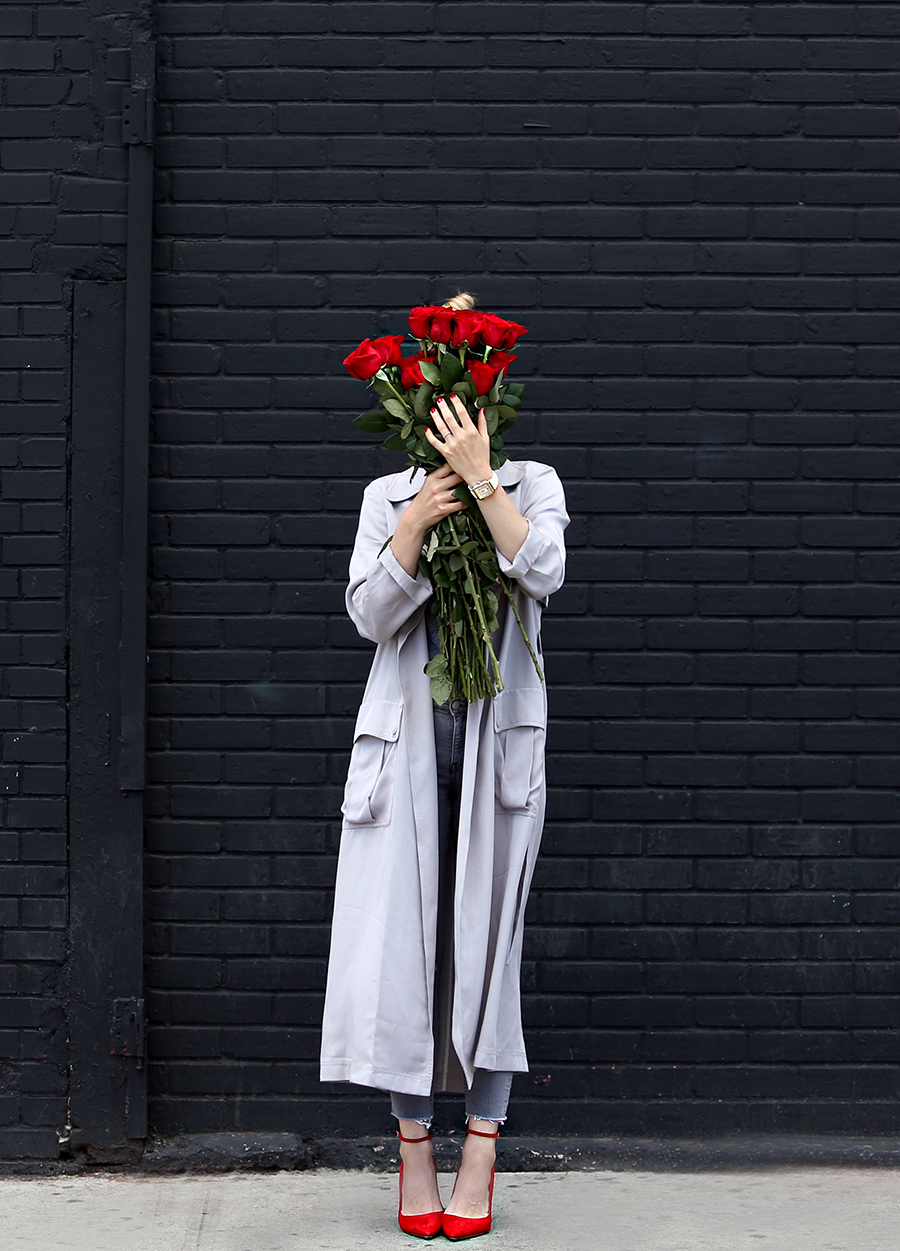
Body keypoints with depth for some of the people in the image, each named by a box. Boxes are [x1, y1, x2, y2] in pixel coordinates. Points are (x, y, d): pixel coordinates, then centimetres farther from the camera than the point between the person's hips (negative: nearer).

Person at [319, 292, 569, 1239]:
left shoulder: (531, 484, 5)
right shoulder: (387, 495, 10)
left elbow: (544, 571, -15)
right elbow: (368, 616, -1)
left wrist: (481, 479, -19)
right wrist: (415, 529, -14)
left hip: (497, 743, -1)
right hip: (407, 739, 1)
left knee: (485, 941, 2)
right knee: (398, 938, -1)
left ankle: (479, 1156, 10)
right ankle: (413, 1148, 11)